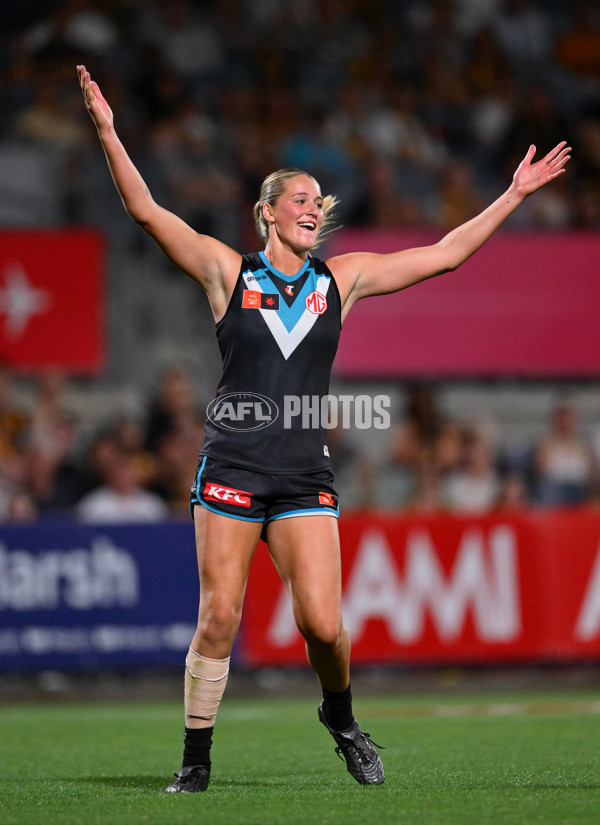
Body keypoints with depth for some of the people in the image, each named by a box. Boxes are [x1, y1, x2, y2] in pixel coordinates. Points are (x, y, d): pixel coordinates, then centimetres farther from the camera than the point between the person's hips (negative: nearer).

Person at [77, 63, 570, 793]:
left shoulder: (342, 279, 10)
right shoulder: (227, 271, 4)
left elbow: (444, 254, 14)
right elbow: (146, 211, -3)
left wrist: (514, 195, 14)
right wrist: (108, 135, -13)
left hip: (305, 477, 2)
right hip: (231, 466, -2)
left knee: (323, 624, -8)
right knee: (218, 618, -6)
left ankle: (340, 718, 23)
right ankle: (195, 760, 7)